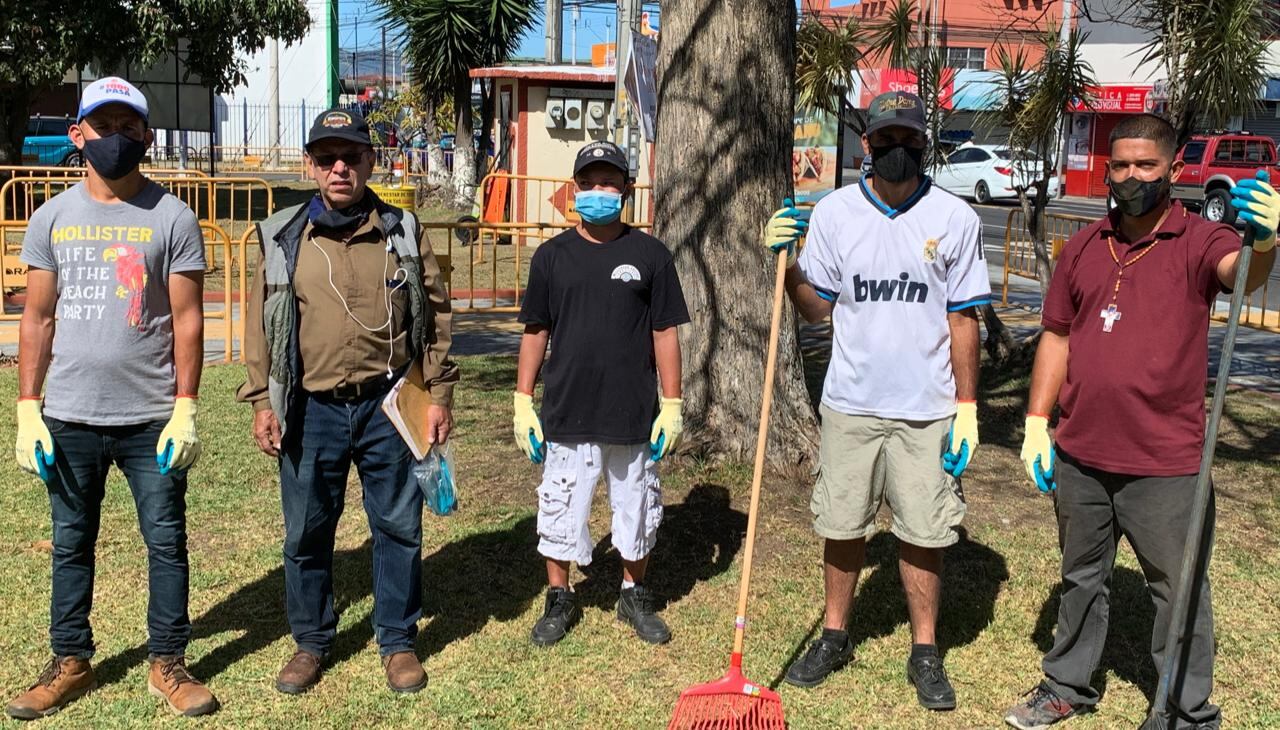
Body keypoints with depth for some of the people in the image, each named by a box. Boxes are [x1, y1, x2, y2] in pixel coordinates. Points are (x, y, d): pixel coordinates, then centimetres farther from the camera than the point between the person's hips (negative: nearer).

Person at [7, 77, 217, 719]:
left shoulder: (173, 219, -2)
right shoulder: (52, 219, 6)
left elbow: (187, 318, -4)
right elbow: (37, 318, 8)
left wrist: (185, 409, -10)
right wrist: (27, 410, 2)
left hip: (151, 419, -3)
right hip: (69, 419, 3)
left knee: (166, 543, 5)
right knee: (71, 544, 13)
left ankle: (167, 664, 19)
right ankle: (71, 663, 27)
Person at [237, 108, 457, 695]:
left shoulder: (402, 233, 1)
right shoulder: (283, 237, 2)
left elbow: (435, 316, 4)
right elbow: (261, 323, 6)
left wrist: (439, 394, 0)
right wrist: (261, 400, 2)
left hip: (388, 405, 0)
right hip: (311, 410, 1)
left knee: (398, 527, 8)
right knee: (306, 533, 10)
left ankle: (398, 641, 25)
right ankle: (311, 642, 29)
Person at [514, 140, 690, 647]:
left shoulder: (650, 255, 1)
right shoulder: (552, 256, 4)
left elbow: (665, 333, 2)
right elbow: (535, 332, 7)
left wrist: (671, 405, -1)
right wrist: (523, 402, 3)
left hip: (635, 415, 0)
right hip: (566, 414, 1)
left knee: (637, 510, 12)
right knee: (560, 510, 9)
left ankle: (635, 596, 33)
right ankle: (559, 600, 28)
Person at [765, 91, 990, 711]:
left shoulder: (955, 218, -1)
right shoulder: (833, 212, 2)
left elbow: (963, 319, 1)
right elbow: (816, 308, 6)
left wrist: (967, 406, -2)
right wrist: (788, 263, -12)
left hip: (927, 409, -1)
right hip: (851, 403, 1)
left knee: (923, 532, 6)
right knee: (842, 526, 10)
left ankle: (925, 653, 22)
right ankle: (834, 636, 28)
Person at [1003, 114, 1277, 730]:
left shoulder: (1197, 241, -7)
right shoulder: (1084, 247, 6)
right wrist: (1037, 423, 5)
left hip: (1165, 464, -4)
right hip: (1079, 455, 5)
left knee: (1179, 589, 8)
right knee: (1081, 578, 21)